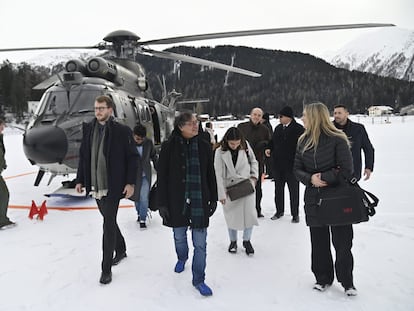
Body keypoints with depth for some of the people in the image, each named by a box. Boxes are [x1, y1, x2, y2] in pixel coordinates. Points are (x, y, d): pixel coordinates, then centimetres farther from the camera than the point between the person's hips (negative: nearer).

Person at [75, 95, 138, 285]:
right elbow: (83, 155, 11)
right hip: (95, 185, 6)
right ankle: (120, 250, 41)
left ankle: (106, 268, 7)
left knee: (108, 223, -4)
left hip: (113, 186, -5)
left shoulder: (122, 131, -9)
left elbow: (132, 158, -7)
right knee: (109, 220, 19)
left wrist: (130, 182, -12)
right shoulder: (88, 129, 6)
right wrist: (80, 180, 9)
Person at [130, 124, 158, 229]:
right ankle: (139, 213, 39)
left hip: (145, 175, 0)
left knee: (144, 197, -4)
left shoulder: (148, 142, -10)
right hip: (133, 175, 1)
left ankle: (143, 219, 8)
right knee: (136, 196, 15)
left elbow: (154, 156, 5)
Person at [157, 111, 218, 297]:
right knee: (179, 236, 19)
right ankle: (182, 258, 51)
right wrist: (162, 203, -6)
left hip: (200, 202, 1)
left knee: (200, 243, 3)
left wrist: (213, 199, 9)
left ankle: (198, 280, 19)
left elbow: (211, 175, 8)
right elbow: (162, 177, -5)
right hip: (177, 201, -1)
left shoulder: (204, 146, 1)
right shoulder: (169, 147, -7)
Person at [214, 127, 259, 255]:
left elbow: (253, 161, 11)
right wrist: (221, 194, -11)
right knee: (231, 215, 7)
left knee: (250, 213, 1)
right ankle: (233, 241, 30)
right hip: (230, 187, -1)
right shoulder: (220, 152, -13)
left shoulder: (246, 146, -6)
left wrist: (254, 176, -3)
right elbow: (218, 174, -11)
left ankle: (247, 240, 24)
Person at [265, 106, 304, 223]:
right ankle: (279, 211, 31)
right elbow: (273, 142, 20)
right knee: (278, 189, 15)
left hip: (292, 165, -6)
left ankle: (295, 214, 21)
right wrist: (269, 149, 1)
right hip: (277, 165, 6)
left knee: (293, 190, 7)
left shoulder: (299, 129, -10)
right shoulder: (278, 128, 9)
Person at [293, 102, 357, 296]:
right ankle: (323, 278, 30)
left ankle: (347, 282, 26)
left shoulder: (337, 140, -10)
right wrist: (310, 178, -13)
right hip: (314, 198, 4)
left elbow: (347, 170, -13)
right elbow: (297, 169, 5)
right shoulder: (303, 141, 5)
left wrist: (323, 177, -17)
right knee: (319, 242, 12)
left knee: (342, 243, 6)